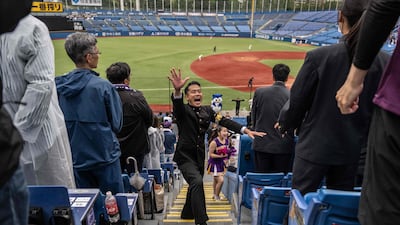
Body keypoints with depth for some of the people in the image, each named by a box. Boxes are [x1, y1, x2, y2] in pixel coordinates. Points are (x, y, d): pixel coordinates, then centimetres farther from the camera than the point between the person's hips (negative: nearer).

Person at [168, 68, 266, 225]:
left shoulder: (207, 110, 5)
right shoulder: (182, 110, -9)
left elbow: (224, 121, -4)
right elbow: (177, 106, -32)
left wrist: (246, 130, -17)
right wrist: (177, 90, -55)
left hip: (199, 155, 6)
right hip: (185, 155, -5)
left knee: (194, 186, 19)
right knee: (197, 182, -26)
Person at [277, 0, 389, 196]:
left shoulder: (319, 56, -16)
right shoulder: (385, 62, -5)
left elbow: (297, 100, -8)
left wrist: (285, 123, 11)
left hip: (315, 145, -3)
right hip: (353, 148, 4)